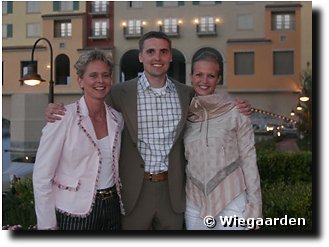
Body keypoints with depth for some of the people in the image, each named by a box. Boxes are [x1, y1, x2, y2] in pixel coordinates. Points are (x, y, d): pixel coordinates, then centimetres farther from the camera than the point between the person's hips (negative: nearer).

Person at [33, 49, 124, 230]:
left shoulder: (117, 118, 2)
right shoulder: (63, 117, -14)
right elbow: (42, 177, -13)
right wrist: (48, 225, -12)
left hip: (112, 208, 5)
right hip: (75, 213, -5)